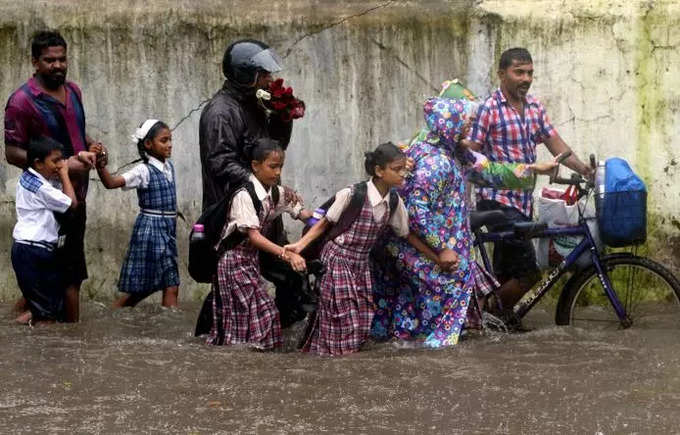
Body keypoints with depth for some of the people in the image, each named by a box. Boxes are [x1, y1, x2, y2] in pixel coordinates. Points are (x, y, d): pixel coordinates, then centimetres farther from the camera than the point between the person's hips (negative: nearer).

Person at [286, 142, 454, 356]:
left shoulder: (395, 203, -3)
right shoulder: (351, 195, -21)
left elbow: (408, 235, 10)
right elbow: (325, 223, -9)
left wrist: (437, 259, 10)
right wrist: (300, 245, -18)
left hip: (362, 264, 6)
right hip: (338, 260, -6)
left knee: (362, 316, 6)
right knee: (344, 315, -4)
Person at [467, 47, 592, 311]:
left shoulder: (535, 107, 11)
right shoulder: (489, 109, -11)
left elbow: (554, 143, 12)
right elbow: (470, 155, -12)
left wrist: (583, 169, -1)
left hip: (524, 200, 7)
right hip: (499, 202, -7)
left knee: (506, 275, 12)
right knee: (529, 273, -11)